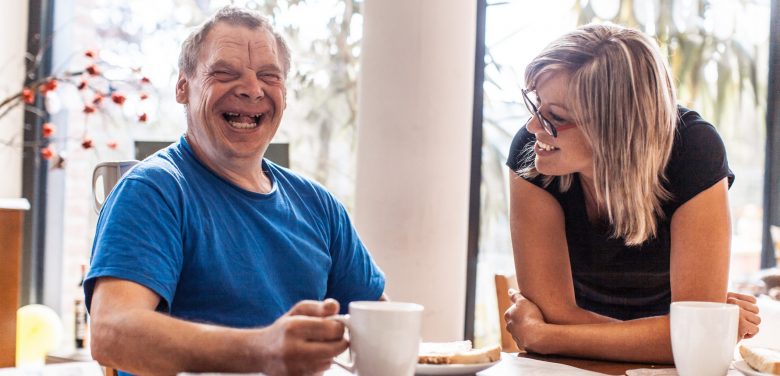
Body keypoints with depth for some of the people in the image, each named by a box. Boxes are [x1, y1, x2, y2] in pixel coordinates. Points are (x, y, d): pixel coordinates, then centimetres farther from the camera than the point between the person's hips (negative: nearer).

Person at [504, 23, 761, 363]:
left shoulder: (693, 152, -24)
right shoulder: (530, 149, -20)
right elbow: (552, 311, -23)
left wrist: (537, 335, -23)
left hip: (667, 367, 1)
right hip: (578, 363, -1)